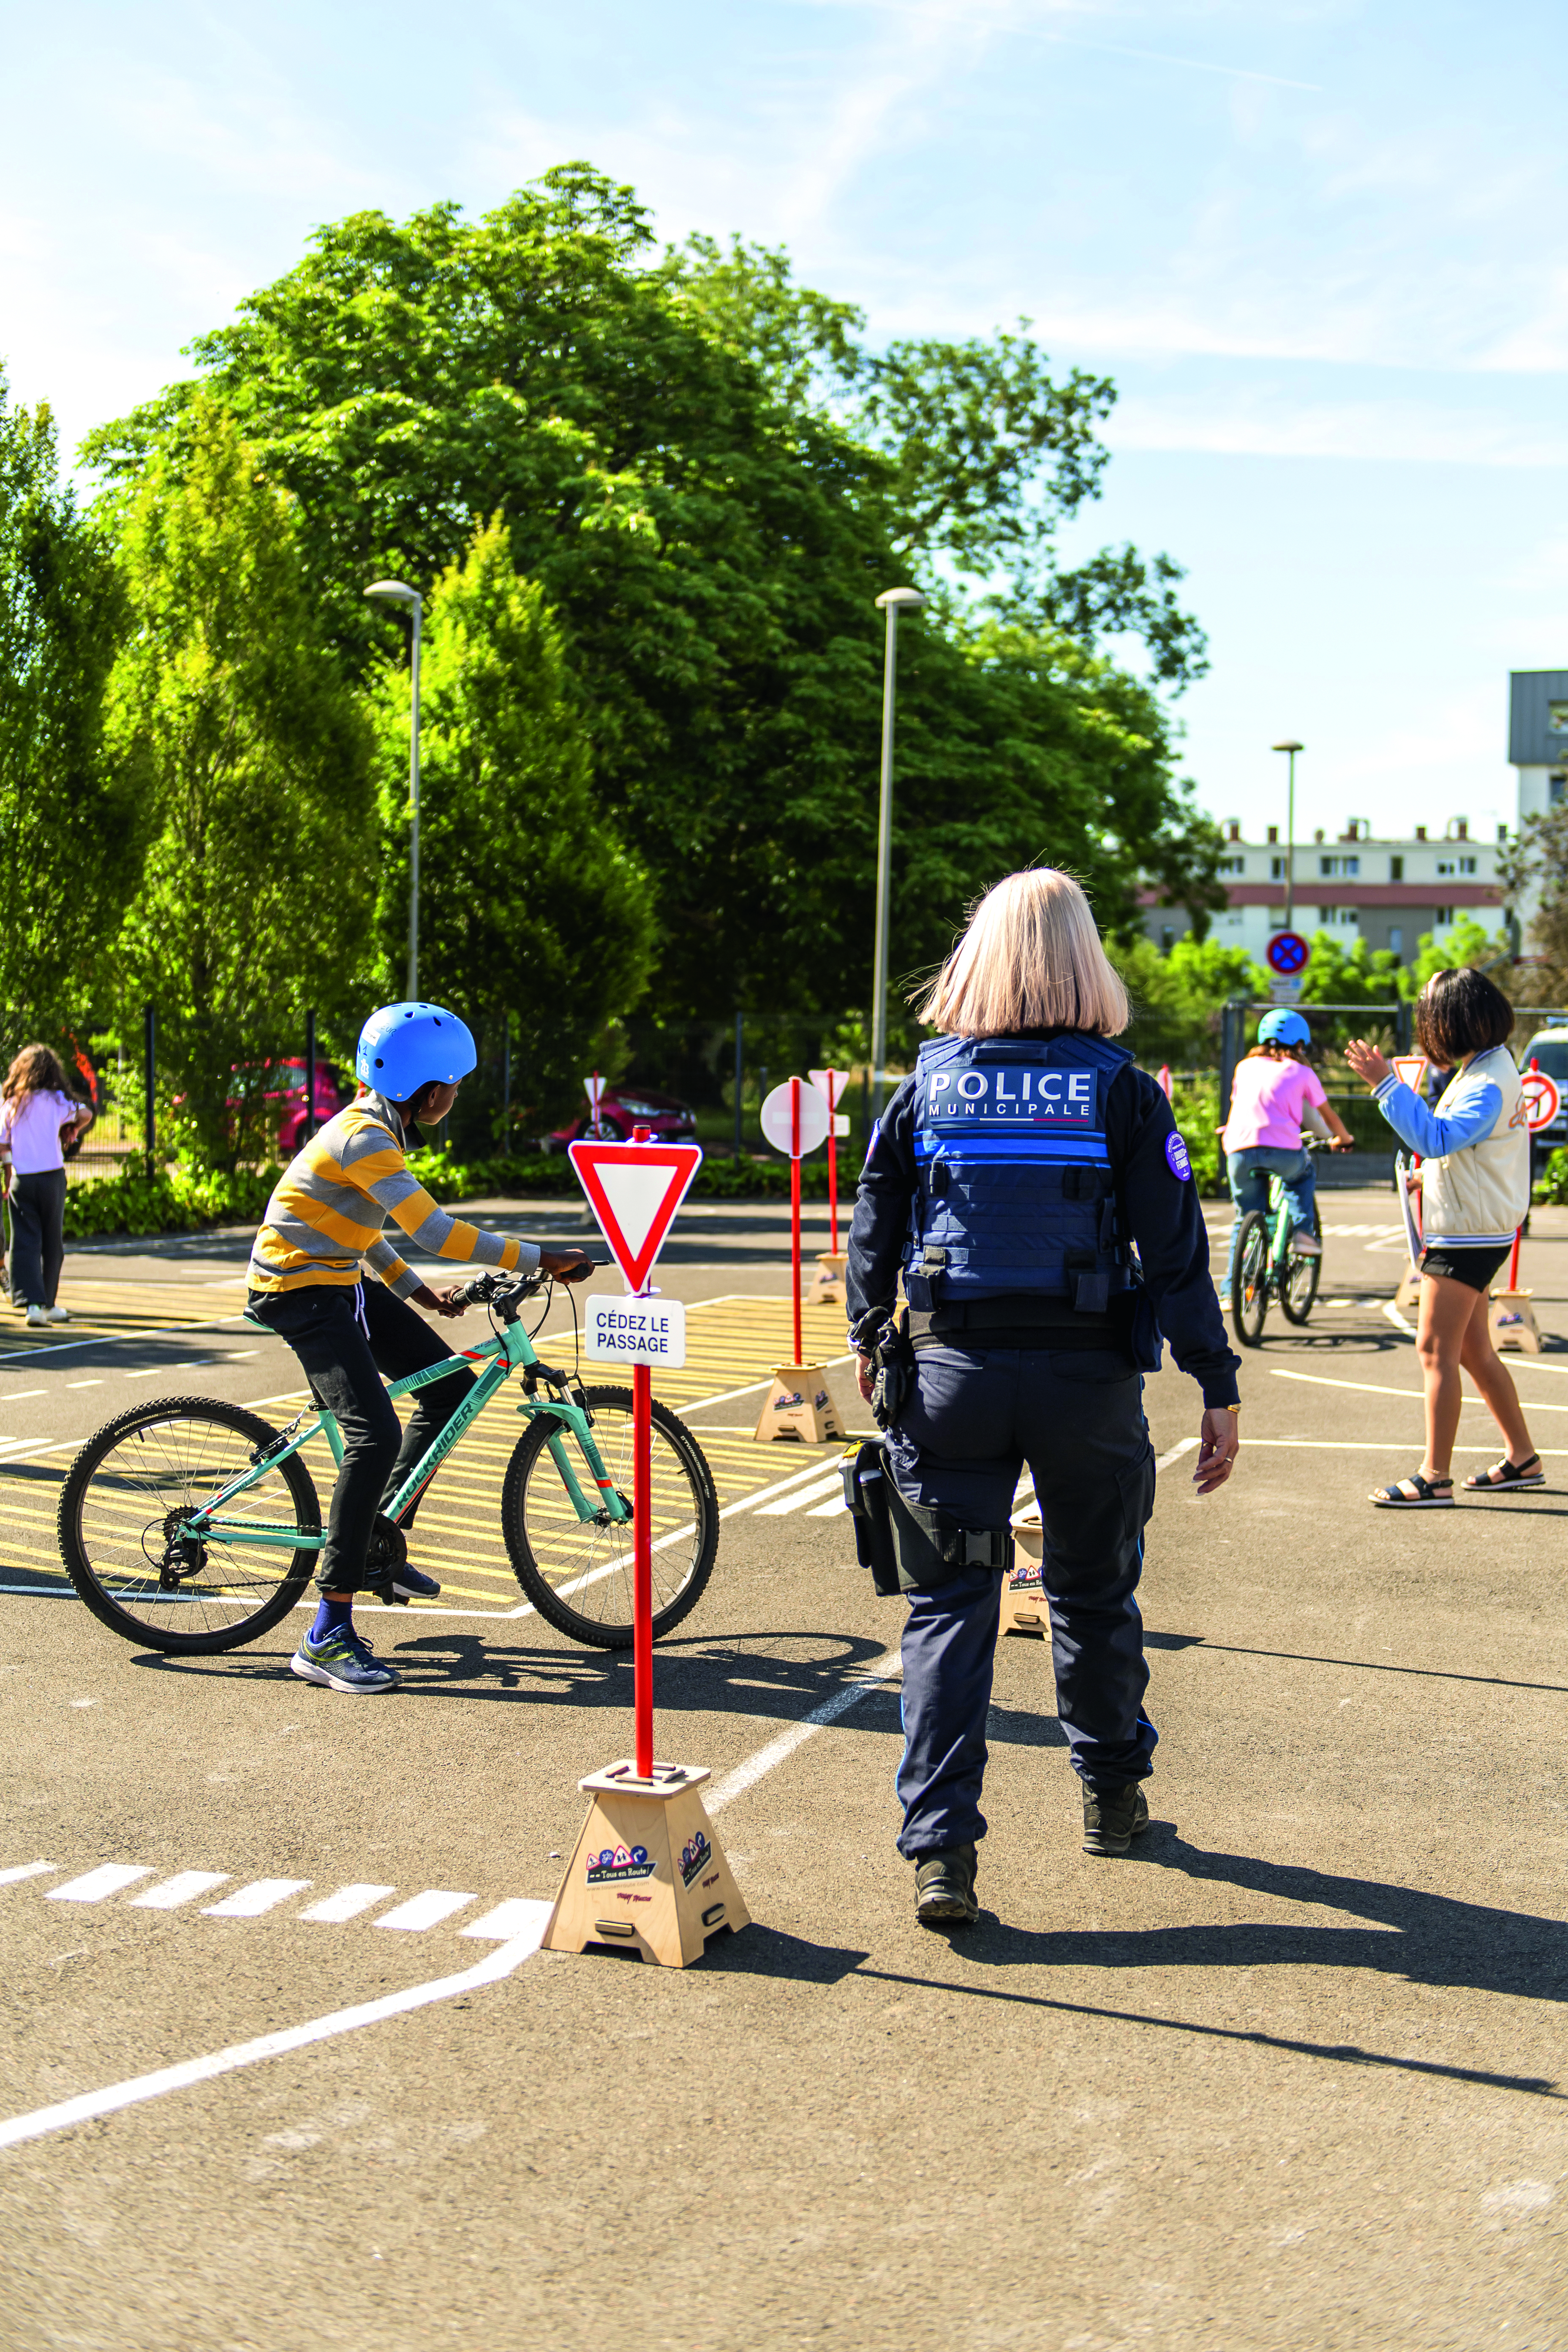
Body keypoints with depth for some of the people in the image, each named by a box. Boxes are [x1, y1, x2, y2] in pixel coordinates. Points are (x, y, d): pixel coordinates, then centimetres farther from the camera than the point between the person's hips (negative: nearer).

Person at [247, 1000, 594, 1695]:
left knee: (451, 1387, 10)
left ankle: (383, 1547, 21)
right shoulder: (366, 1139, -23)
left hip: (339, 1281, 11)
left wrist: (414, 1290, 15)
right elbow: (435, 1231, -29)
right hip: (300, 1291, -11)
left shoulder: (377, 1126, 9)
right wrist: (540, 1260, -25)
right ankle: (328, 1637, -22)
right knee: (375, 1435, -23)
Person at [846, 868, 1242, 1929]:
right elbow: (1176, 1251, -7)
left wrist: (869, 1341, 24)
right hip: (1090, 1375, 0)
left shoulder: (928, 1087, 0)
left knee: (950, 1604, 4)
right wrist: (1218, 1391, -2)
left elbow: (874, 1232, 8)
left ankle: (941, 1845, -4)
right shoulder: (1122, 1092, -4)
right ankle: (1112, 1795, 35)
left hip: (956, 1370, 0)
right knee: (1096, 1592, 18)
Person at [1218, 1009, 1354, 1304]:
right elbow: (1328, 1115, 25)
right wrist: (1344, 1139, 43)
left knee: (1245, 1219, 16)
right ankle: (1302, 1232, 15)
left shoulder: (1246, 1067, 23)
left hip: (1240, 1151, 2)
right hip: (1283, 1150, -2)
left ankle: (1232, 1290, 10)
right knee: (1303, 1172, 33)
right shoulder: (1301, 1072, 15)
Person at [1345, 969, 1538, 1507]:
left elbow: (1436, 1139, -31)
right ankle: (1522, 1458, 26)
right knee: (1473, 1350, 17)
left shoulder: (1488, 1084, -20)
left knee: (1437, 1350, -8)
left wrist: (1386, 1083, -31)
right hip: (1472, 1230, 10)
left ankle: (1435, 1478, -5)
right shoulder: (1490, 1067, 13)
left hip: (1468, 1234, -10)